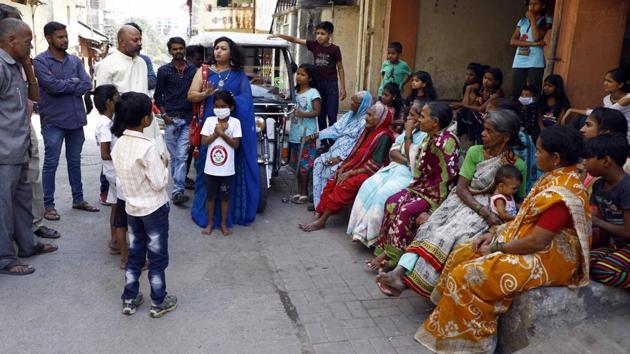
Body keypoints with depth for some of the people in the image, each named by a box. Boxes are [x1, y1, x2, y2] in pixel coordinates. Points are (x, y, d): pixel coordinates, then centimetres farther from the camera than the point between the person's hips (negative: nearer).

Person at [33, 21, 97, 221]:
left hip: (76, 119, 5)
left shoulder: (75, 60, 10)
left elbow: (87, 85, -2)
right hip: (53, 121, -5)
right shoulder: (40, 61, -6)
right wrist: (74, 82, -6)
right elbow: (52, 85, -20)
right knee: (51, 164, 2)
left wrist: (64, 86, -12)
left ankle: (78, 199, 25)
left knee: (75, 161, 14)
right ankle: (48, 205, 11)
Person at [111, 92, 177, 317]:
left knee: (134, 255, 18)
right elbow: (159, 182, -21)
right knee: (157, 257, 8)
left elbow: (125, 175, 9)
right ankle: (158, 303, 20)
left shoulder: (119, 144, -1)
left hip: (132, 208, 7)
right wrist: (164, 164, -4)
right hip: (154, 209, -6)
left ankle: (129, 300, 27)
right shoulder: (147, 147, -24)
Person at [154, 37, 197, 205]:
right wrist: (164, 115, -4)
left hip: (188, 119, 0)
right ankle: (178, 184, 16)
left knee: (182, 156, -5)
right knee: (173, 156, 5)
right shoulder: (164, 70, 4)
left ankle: (177, 191, -7)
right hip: (171, 118, 0)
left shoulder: (193, 70, 7)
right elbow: (158, 95, 6)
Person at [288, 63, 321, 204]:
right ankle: (299, 192, 20)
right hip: (295, 134, 7)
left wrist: (302, 114, -25)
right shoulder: (295, 91, 13)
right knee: (297, 164, 11)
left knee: (304, 165, -3)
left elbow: (317, 111, -13)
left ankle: (304, 193, 6)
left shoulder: (313, 93, -7)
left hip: (307, 135, -7)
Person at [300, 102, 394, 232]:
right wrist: (343, 167, -1)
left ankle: (322, 221, -21)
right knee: (332, 182, -9)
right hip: (356, 168, 9)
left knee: (344, 186, -28)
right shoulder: (368, 130, 11)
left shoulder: (383, 136, -16)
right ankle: (318, 216, -12)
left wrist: (350, 173, -19)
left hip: (370, 173, -9)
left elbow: (374, 166, -20)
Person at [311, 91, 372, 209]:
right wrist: (316, 135, 2)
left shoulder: (366, 121, -15)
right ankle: (318, 200, -1)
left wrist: (340, 158, -23)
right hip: (337, 148, 8)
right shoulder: (350, 114, 11)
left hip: (349, 154, -8)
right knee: (318, 163, -6)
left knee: (330, 169, -22)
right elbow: (336, 128, 11)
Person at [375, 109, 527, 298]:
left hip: (493, 209, -3)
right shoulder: (475, 152, 4)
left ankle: (406, 278, -33)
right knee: (431, 227, -24)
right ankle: (400, 271, -35)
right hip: (464, 201, 3)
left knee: (452, 234, -28)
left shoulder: (518, 165, 0)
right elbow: (461, 187, -3)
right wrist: (485, 212, -17)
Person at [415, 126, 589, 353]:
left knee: (467, 276, -20)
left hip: (549, 257, -10)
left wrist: (498, 247, -14)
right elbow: (527, 219, 13)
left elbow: (537, 242, -27)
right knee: (460, 256, 5)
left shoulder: (561, 194, -25)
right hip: (536, 244, 11)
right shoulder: (558, 177, 7)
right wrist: (496, 235, 3)